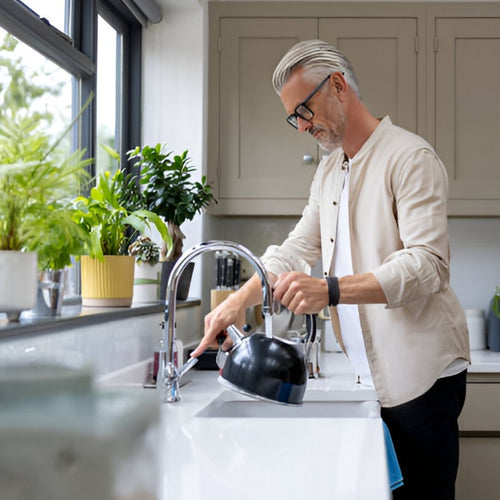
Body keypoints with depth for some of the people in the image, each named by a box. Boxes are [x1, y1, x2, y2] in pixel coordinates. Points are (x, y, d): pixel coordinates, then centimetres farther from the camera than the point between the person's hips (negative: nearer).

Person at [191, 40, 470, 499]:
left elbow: (427, 264, -21)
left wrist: (330, 290, -32)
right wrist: (239, 300, 3)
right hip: (371, 375, 7)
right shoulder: (329, 172, 17)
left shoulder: (410, 158, -11)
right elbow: (295, 251, 18)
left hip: (420, 373, -7)